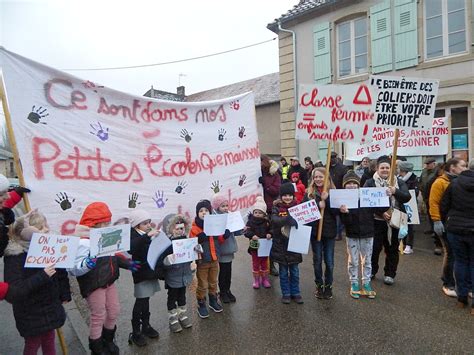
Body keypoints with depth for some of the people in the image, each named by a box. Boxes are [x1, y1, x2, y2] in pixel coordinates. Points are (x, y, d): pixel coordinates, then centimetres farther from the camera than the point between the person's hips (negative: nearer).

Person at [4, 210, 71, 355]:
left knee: (49, 341, 21)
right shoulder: (15, 257, -22)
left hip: (51, 308, 5)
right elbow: (12, 293, -29)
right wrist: (42, 276, -37)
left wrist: (64, 294, 7)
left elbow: (61, 271, 5)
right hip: (31, 314, -4)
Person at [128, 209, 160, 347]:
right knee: (140, 302, 1)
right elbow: (131, 248, -36)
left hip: (151, 271, 6)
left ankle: (146, 326, 32)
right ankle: (136, 332, 14)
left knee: (146, 300, 18)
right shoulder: (133, 235, -14)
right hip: (141, 273, -6)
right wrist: (147, 236, -42)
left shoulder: (149, 234, 5)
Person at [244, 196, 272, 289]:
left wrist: (269, 234, -18)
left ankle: (265, 279, 30)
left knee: (264, 263, 15)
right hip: (254, 246, -1)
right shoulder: (250, 221, -9)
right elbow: (246, 231, -16)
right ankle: (256, 280, 24)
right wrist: (252, 235, -31)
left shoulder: (267, 222, -3)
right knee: (255, 263, 10)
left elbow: (271, 230, 2)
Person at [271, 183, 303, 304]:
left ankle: (295, 293, 28)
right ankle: (286, 294, 25)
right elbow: (274, 220, -25)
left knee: (295, 271, 12)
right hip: (281, 245, -2)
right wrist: (287, 219, -42)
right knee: (283, 272, 11)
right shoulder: (277, 208, -6)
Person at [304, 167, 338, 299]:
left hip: (329, 231, 0)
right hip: (314, 231, 0)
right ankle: (319, 285, 28)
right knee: (317, 260, 11)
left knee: (329, 261, 9)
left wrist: (327, 199, -20)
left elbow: (336, 211, -9)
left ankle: (328, 285, 27)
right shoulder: (309, 193, 0)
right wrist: (317, 205, -20)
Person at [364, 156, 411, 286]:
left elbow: (407, 197, -5)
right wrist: (381, 212, -20)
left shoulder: (399, 182, 7)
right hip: (377, 220, -2)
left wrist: (395, 192, -23)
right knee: (375, 247, 6)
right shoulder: (370, 183, -2)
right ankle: (372, 271, 26)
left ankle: (390, 274, 26)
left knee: (392, 248, 11)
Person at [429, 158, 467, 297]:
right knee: (451, 253, 1)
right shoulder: (440, 182, -9)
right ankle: (449, 284, 15)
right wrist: (436, 221, -20)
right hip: (447, 224, -6)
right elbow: (433, 203, -14)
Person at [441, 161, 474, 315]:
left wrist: (449, 220, 16)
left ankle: (461, 298, 23)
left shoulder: (454, 183, -3)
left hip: (455, 229, 2)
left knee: (460, 261, 15)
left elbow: (444, 206, 0)